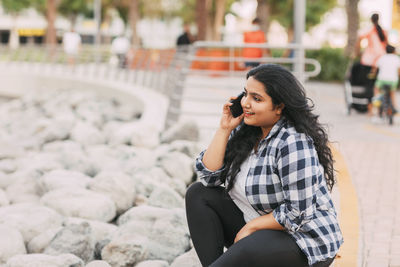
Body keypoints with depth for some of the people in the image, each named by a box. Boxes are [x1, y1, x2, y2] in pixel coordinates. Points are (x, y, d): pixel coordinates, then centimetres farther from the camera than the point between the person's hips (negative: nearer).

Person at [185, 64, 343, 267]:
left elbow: (298, 214, -24)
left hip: (304, 240, -9)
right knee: (198, 193, -2)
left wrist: (250, 227, -15)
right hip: (257, 229, 9)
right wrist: (224, 128, -8)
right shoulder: (245, 130, 1)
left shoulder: (293, 144, -23)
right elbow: (209, 176, -1)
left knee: (249, 249, -38)